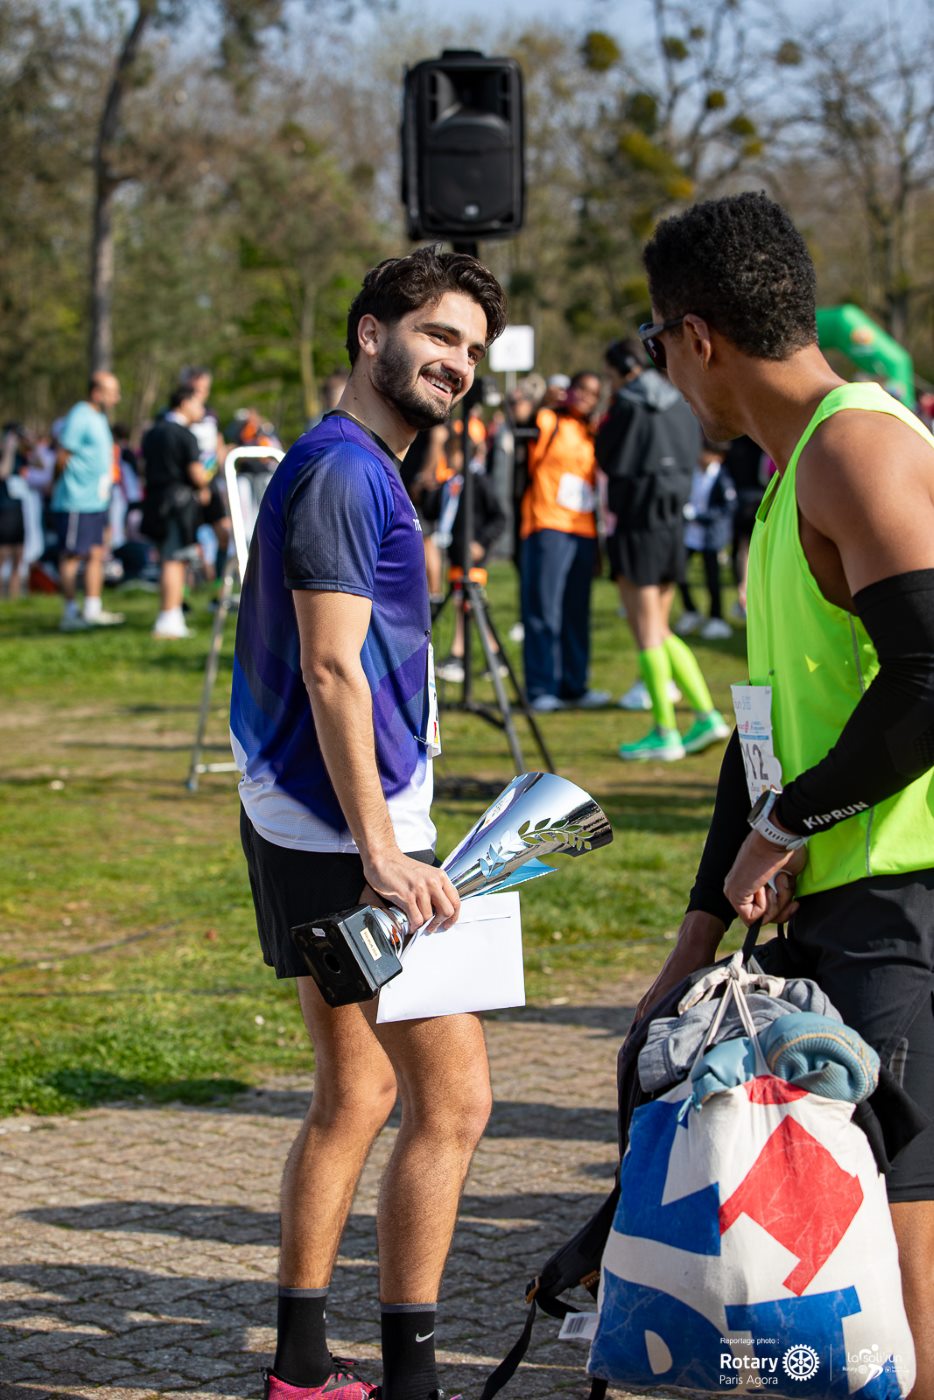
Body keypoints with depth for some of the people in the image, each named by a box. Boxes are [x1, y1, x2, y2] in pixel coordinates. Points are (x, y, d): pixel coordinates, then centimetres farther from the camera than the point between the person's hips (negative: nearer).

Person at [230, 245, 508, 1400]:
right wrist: (382, 854, -25)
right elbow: (332, 672, -21)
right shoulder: (342, 469, -14)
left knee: (359, 1090, 16)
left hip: (312, 826, 11)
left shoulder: (353, 470, 18)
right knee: (452, 1096, -6)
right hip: (345, 830, -11)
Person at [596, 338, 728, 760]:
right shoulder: (679, 404, 11)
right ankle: (707, 715, 9)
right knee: (660, 631, 15)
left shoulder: (629, 405, -11)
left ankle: (664, 732, -2)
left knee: (647, 633, -2)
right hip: (674, 523, 7)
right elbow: (691, 454, 14)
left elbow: (607, 457, -3)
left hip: (637, 524, -7)